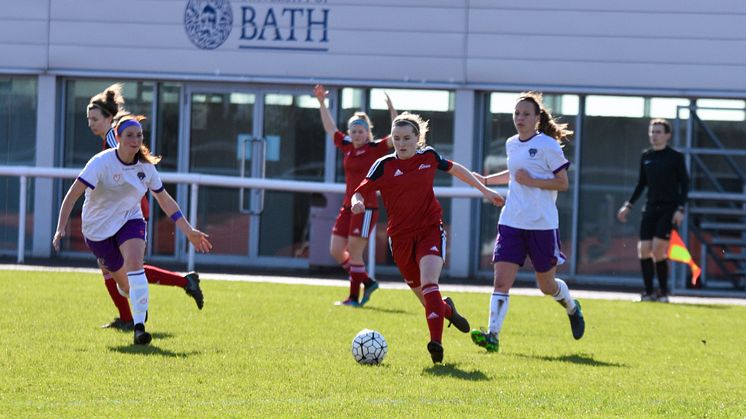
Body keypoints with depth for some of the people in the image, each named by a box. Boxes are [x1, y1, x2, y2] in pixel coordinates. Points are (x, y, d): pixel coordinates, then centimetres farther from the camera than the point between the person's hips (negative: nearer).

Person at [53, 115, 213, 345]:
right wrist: (61, 229, -32)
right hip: (98, 228, -2)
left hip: (130, 220, 2)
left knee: (134, 263, -28)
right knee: (125, 284, 6)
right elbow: (74, 193, -22)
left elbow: (165, 200, 8)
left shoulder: (145, 166, -5)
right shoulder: (102, 162, -19)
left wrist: (189, 231, 7)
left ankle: (139, 326, -32)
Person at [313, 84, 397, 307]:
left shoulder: (376, 149, -6)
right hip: (348, 206, 7)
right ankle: (367, 282, 19)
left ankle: (354, 297, 3)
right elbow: (330, 128, 23)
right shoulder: (347, 146, 10)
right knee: (336, 250, 6)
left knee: (354, 251, -7)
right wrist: (321, 103, 20)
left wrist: (392, 111, -28)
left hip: (366, 207, -7)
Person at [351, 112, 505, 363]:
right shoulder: (384, 165, -4)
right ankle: (446, 309, 43)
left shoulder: (429, 157, 2)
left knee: (429, 284, -24)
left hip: (431, 231, -1)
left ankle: (436, 342, -31)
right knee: (423, 295, 9)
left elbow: (455, 170, 21)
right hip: (401, 237, 1)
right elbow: (360, 192, -6)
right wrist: (357, 202, -31)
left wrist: (484, 190, 26)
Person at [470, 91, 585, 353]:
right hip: (511, 223, 4)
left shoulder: (547, 145, -8)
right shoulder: (512, 144, 10)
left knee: (546, 285, 10)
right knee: (501, 280, -13)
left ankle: (572, 308, 42)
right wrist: (486, 180, 21)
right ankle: (492, 336, -20)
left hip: (542, 224, -4)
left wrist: (531, 181, -18)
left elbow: (562, 183, -7)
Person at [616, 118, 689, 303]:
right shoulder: (646, 156, 11)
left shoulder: (676, 157, -3)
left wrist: (680, 209, -13)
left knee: (658, 250, -14)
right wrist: (628, 205, 15)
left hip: (669, 209, -5)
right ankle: (649, 292, 4)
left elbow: (684, 184, -3)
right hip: (650, 209, 5)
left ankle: (663, 292, -2)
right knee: (643, 250, -5)